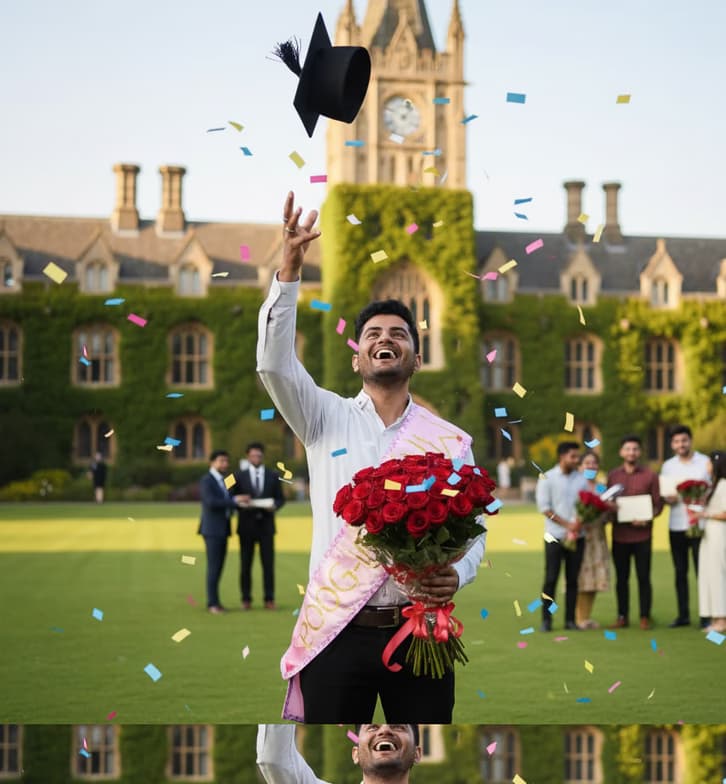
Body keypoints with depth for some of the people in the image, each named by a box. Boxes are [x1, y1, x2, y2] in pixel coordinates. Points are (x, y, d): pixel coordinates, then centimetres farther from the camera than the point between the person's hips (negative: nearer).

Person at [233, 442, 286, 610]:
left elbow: (281, 498, 9)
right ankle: (246, 599, 7)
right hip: (247, 525, -1)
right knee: (246, 563, 1)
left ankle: (269, 599, 2)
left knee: (268, 563, -2)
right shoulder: (239, 476, 4)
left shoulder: (273, 476, 8)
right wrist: (241, 502, -18)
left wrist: (274, 506, -13)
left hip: (266, 525, 1)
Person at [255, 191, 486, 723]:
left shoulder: (451, 442, 9)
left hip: (419, 631, 1)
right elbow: (275, 363, -7)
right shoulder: (327, 418, 9)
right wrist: (289, 270, -16)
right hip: (337, 632, -1)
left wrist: (456, 576, -16)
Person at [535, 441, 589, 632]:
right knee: (551, 578, -3)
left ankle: (570, 619, 9)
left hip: (576, 536, 3)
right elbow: (544, 507, -7)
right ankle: (546, 619, 2)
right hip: (555, 535, -3)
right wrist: (567, 524, -14)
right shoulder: (547, 478, -2)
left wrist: (579, 523, -13)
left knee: (572, 579, 4)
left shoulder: (581, 479, 8)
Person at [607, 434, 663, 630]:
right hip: (619, 534, 2)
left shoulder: (650, 476, 2)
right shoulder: (613, 475, 9)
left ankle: (645, 617, 7)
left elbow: (658, 504, 1)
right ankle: (622, 616, 14)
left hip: (642, 535, -2)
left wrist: (647, 519, -16)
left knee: (643, 577, 0)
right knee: (621, 577, 6)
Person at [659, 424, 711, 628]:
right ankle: (683, 615, 14)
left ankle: (706, 616, 3)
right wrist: (667, 499, -9)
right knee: (680, 572, 7)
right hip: (676, 525, 3)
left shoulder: (705, 462, 0)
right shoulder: (668, 466, 10)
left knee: (702, 571, -2)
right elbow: (662, 494, 13)